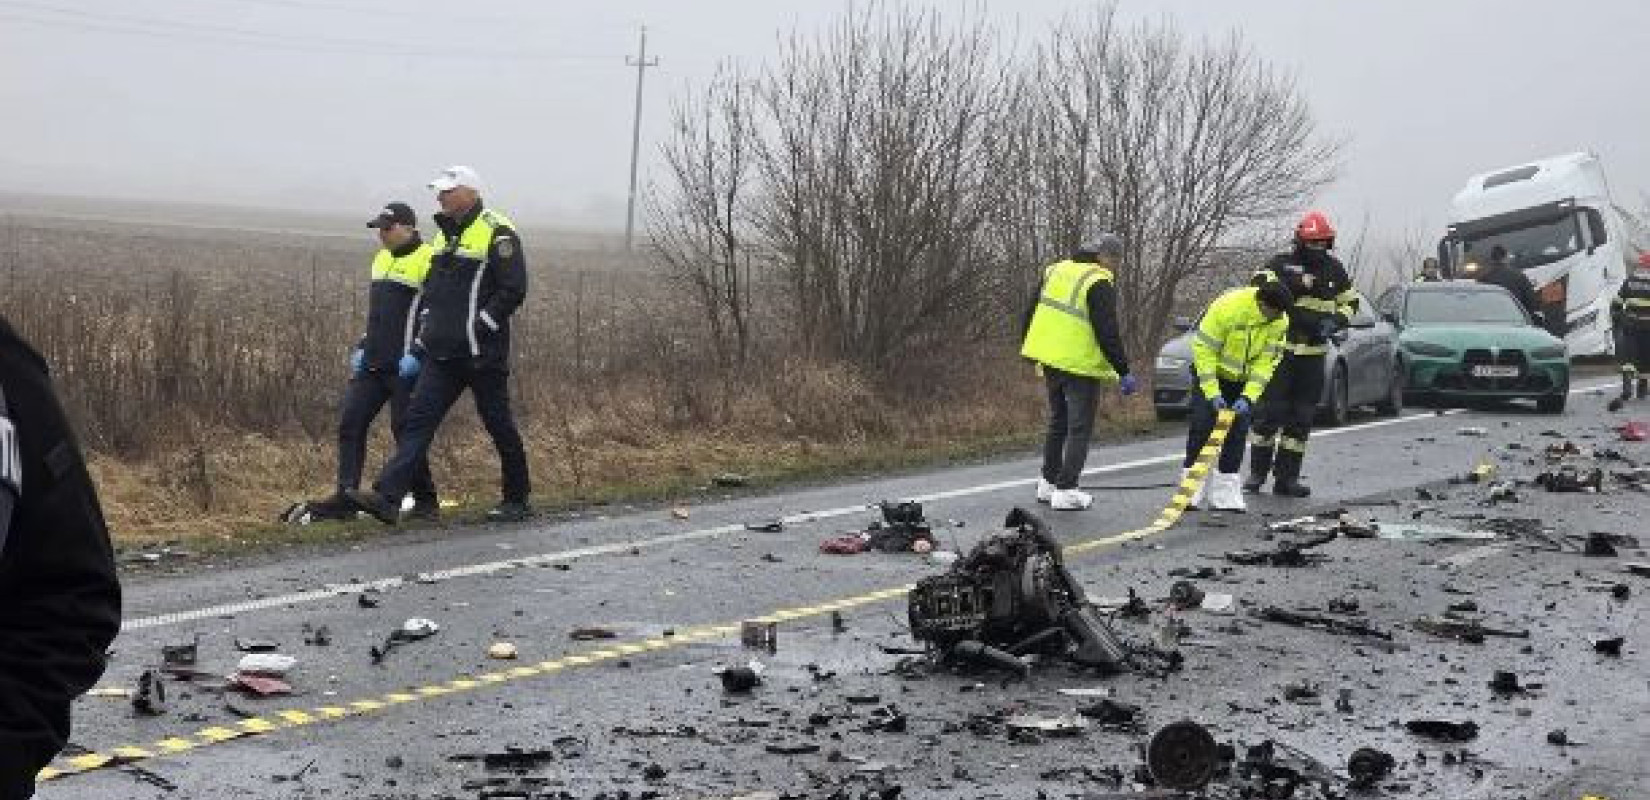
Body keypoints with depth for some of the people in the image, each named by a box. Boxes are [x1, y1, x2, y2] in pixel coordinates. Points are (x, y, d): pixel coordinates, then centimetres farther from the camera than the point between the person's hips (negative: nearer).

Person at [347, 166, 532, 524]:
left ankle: (517, 500, 18)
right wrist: (425, 329, 14)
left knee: (498, 423, 4)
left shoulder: (496, 232, -9)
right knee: (418, 419, -3)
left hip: (481, 355, -7)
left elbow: (514, 289, -15)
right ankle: (386, 497, -11)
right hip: (442, 354, 8)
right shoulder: (444, 234, 17)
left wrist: (481, 326, -17)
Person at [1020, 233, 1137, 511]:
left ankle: (1048, 482, 26)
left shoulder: (1054, 271, 10)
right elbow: (1108, 332, -18)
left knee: (1057, 422, 21)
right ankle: (1066, 490, -2)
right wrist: (1123, 371, -12)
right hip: (1080, 366, -8)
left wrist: (1034, 352, 28)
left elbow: (1031, 313, 17)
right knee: (1080, 428, 1)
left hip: (1050, 360, 8)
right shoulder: (1100, 284, -15)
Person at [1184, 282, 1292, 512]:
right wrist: (1212, 393, -26)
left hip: (1242, 380, 4)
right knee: (1202, 425, -11)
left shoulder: (1280, 322, -16)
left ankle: (1226, 491, 3)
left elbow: (1267, 361, -12)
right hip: (1211, 371, -4)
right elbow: (1204, 348, -25)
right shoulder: (1226, 308, -30)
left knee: (1238, 430, -1)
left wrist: (1248, 397, -21)